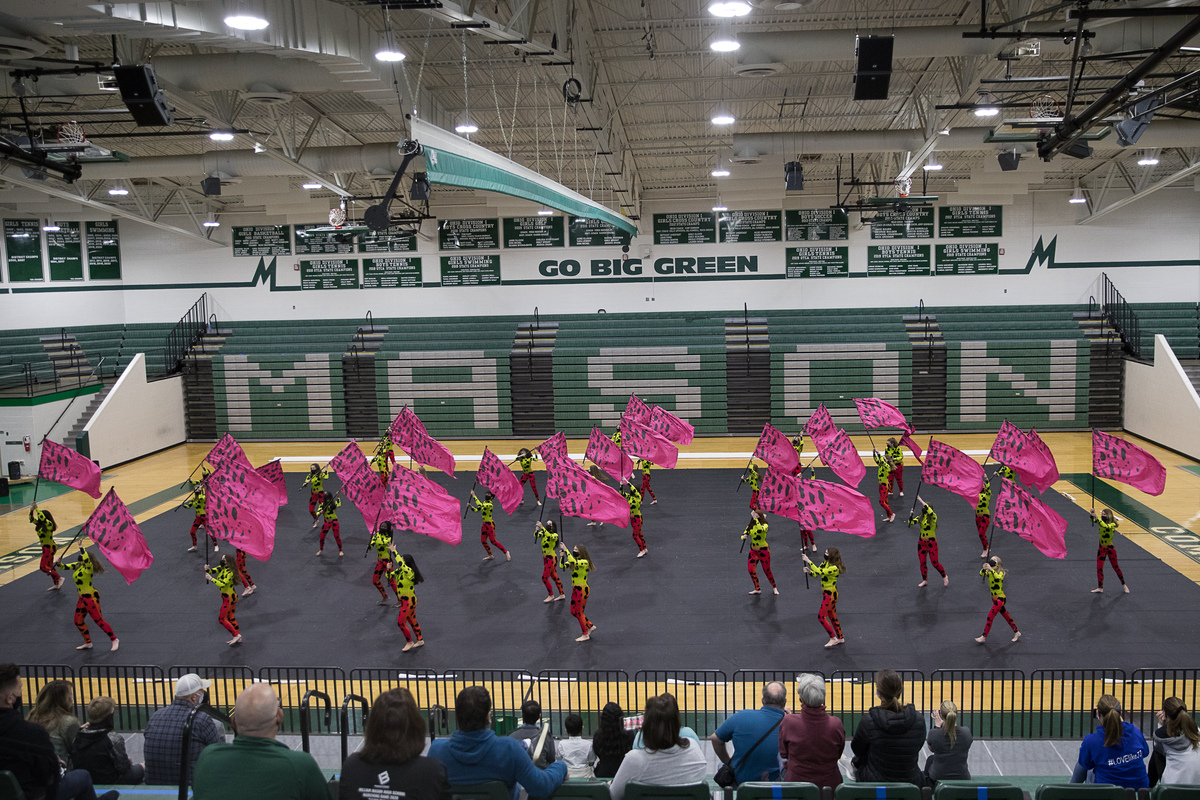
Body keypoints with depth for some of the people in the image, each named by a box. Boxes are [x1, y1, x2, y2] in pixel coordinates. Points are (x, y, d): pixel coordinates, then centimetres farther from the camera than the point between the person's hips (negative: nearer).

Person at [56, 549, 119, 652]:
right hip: (82, 598, 9)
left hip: (91, 597, -9)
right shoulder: (77, 565, 5)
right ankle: (88, 643, 27)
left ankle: (115, 640, 2)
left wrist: (81, 547, -37)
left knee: (99, 621, -6)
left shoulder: (88, 567, -20)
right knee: (78, 622, 14)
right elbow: (65, 566, 10)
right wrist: (59, 564, -12)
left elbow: (86, 559, -40)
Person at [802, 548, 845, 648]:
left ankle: (833, 639, 2)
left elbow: (819, 572, -32)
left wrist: (808, 561, -31)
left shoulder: (834, 568, -22)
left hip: (830, 594, -9)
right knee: (833, 618, 17)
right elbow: (815, 574, 5)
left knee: (821, 617, -7)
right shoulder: (825, 564, 6)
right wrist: (809, 571, -17)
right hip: (826, 593, 9)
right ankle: (840, 638, 29)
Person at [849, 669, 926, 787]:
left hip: (875, 782, -2)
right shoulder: (919, 720, -10)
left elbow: (857, 750, 0)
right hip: (911, 782, 2)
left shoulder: (868, 720, -17)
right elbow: (917, 748, 8)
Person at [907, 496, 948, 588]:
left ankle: (945, 577, 25)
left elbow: (930, 511, -32)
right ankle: (924, 581, 24)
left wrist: (921, 501, -30)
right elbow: (911, 522, -5)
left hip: (931, 542, -5)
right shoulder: (920, 518, 1)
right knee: (922, 562, 9)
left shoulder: (933, 517, -13)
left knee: (935, 563, 0)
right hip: (921, 542, 5)